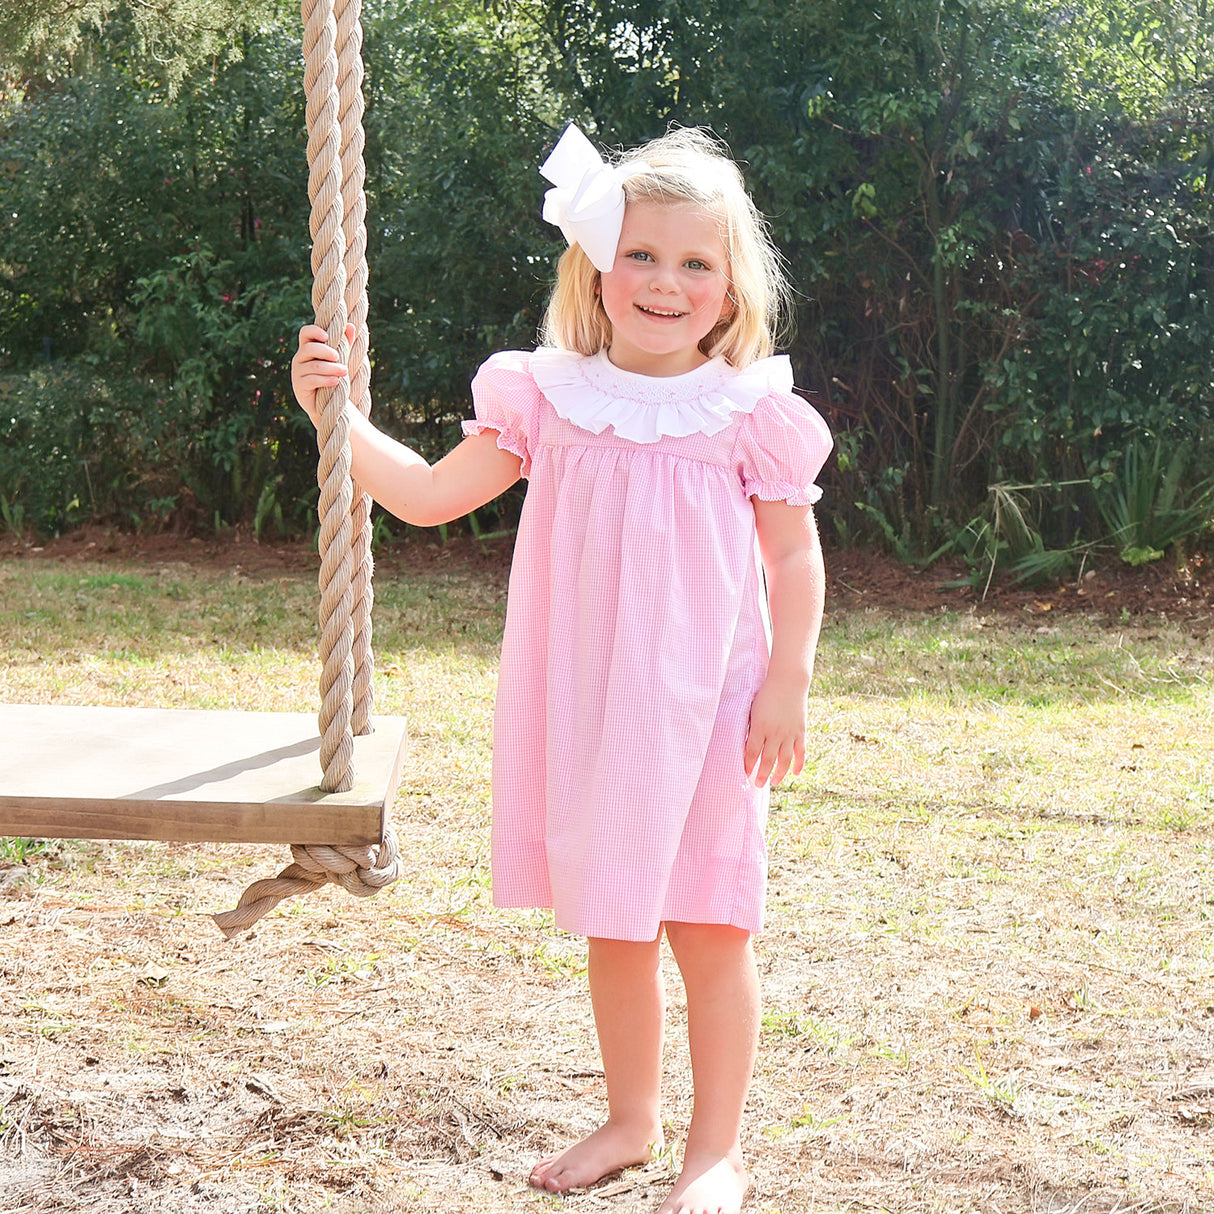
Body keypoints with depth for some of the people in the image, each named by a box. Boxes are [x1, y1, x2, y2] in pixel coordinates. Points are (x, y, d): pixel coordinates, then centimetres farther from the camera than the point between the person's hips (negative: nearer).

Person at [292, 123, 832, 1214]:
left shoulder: (752, 412, -5)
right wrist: (338, 417, -8)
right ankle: (632, 1119, 32)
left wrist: (788, 687, -7)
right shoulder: (550, 398, 2)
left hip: (702, 705, -3)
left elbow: (795, 560, 0)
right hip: (582, 704, 3)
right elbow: (428, 495, 3)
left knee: (708, 926, 2)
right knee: (613, 925, 14)